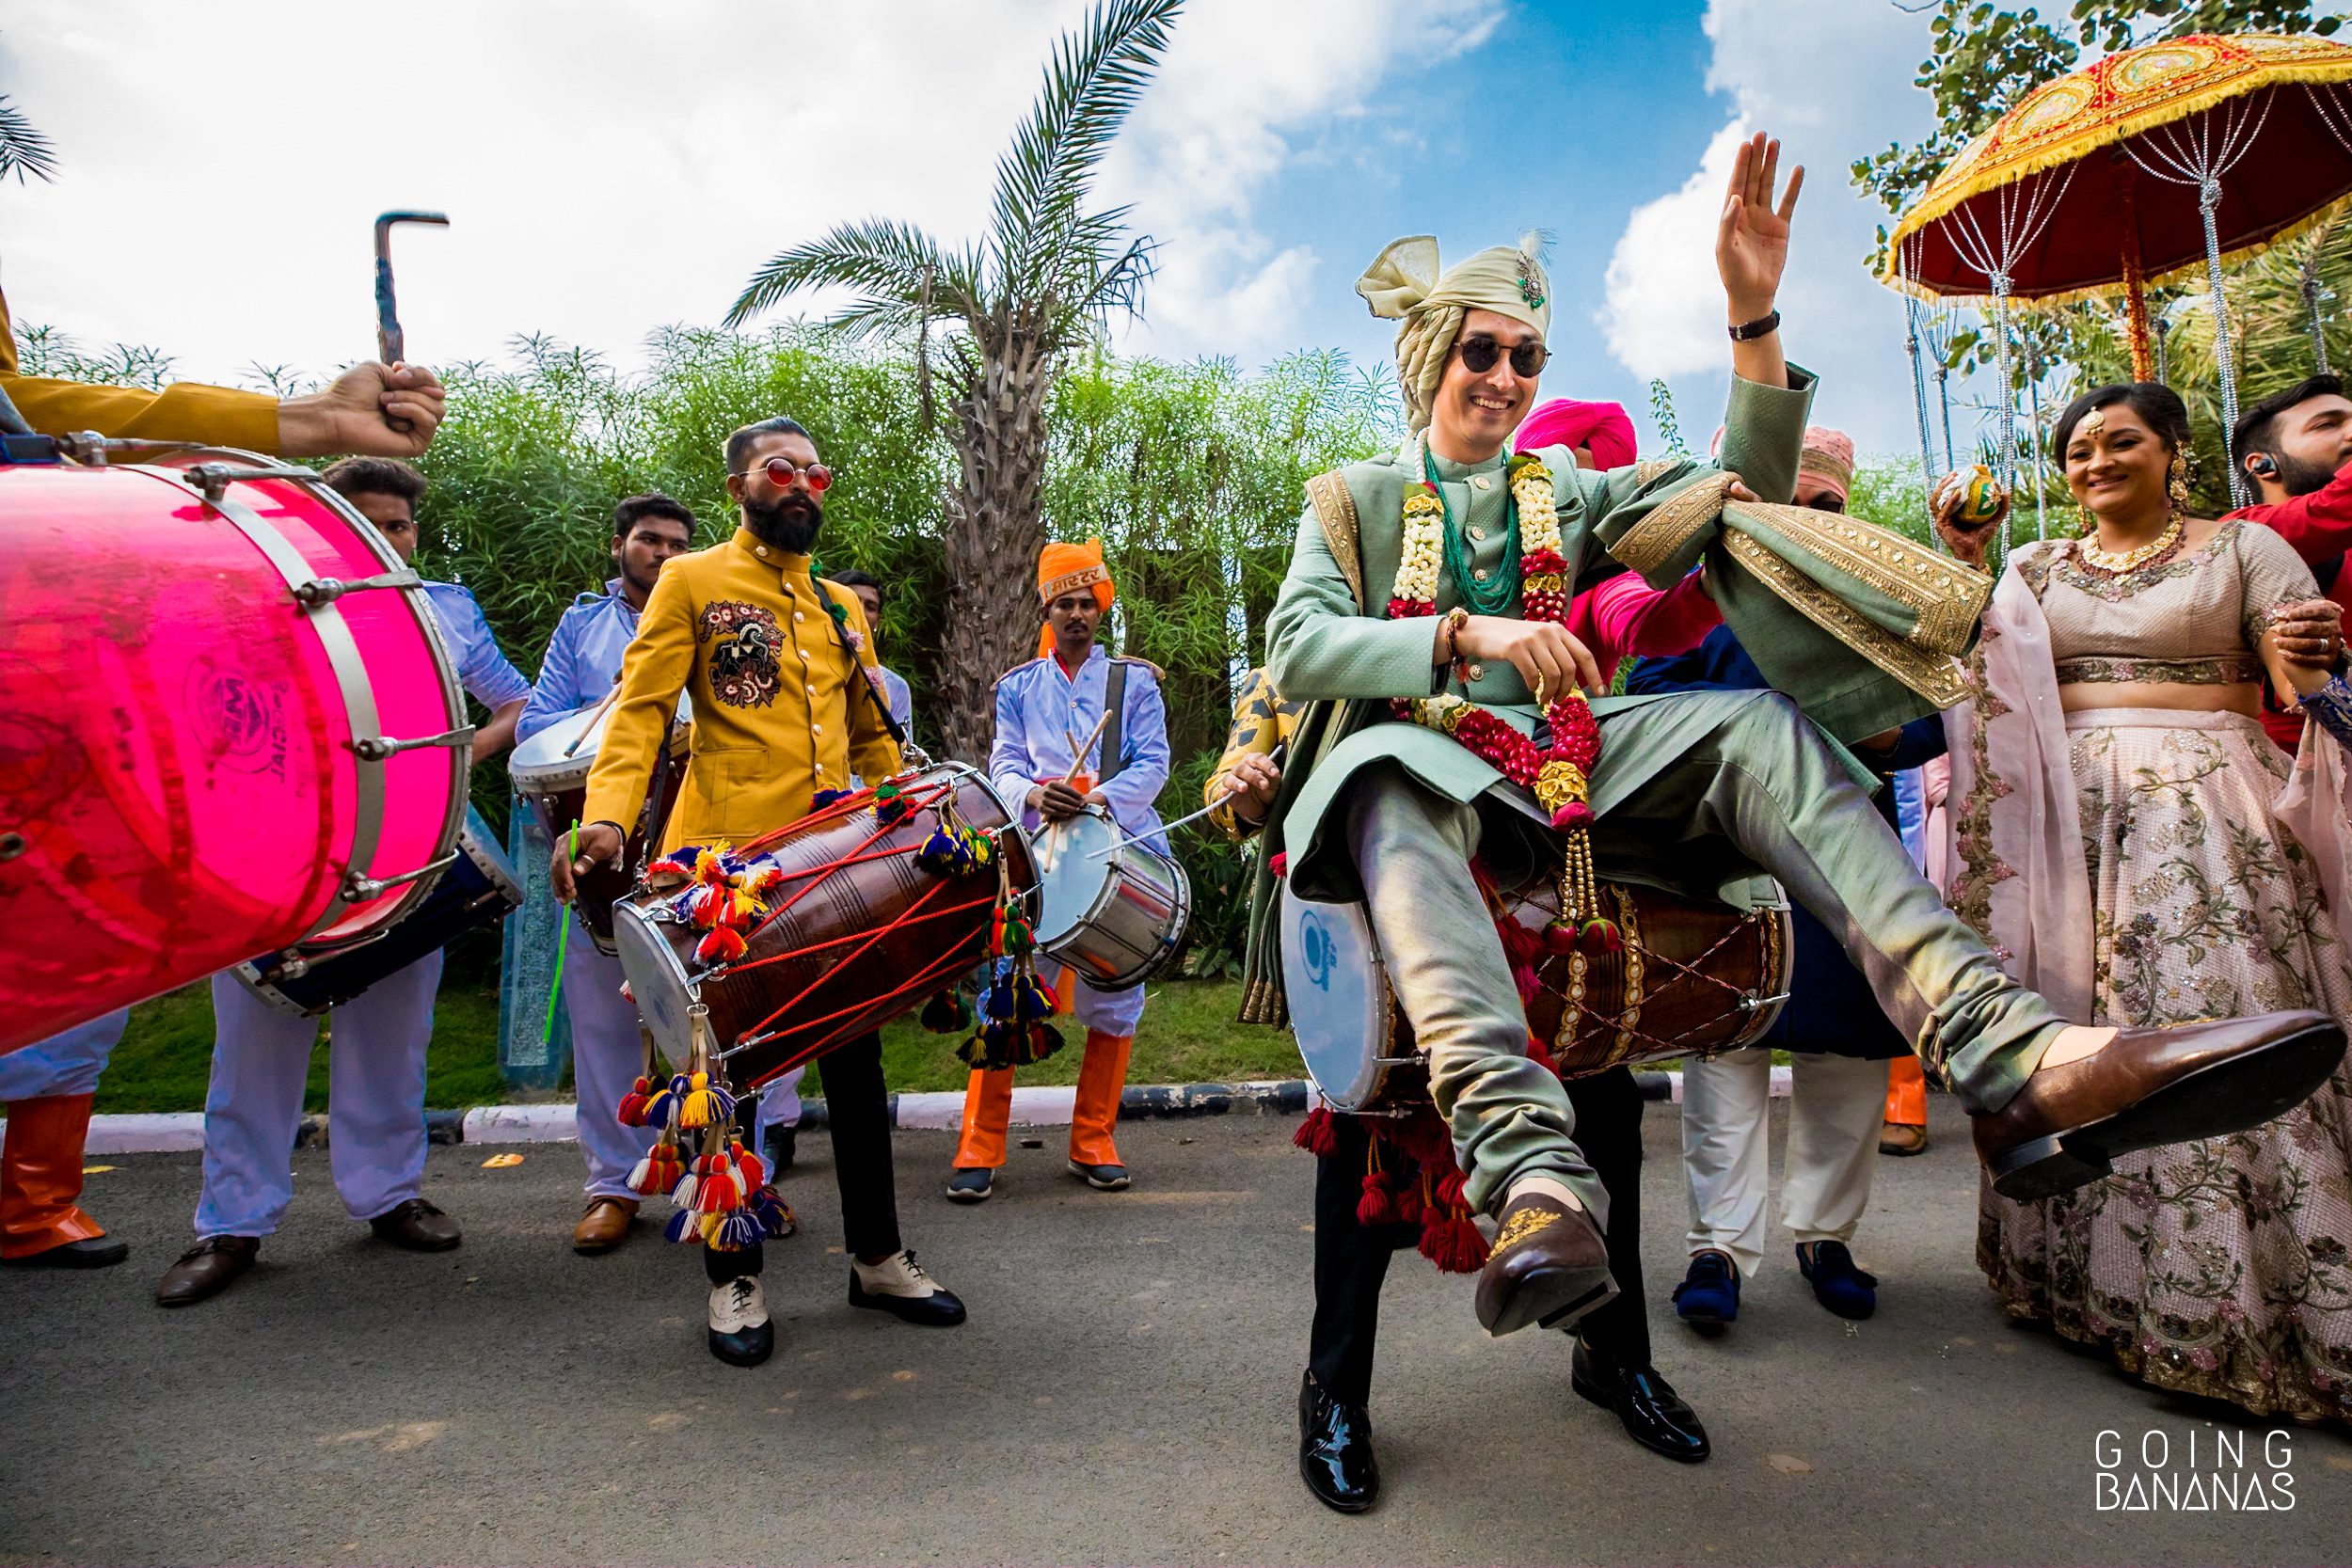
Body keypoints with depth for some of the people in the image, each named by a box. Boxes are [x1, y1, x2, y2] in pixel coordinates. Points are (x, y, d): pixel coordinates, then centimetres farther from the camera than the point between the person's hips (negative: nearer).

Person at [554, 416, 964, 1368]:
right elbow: (641, 709, -8)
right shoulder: (691, 582, 2)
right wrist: (606, 819, -24)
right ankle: (735, 1280, 21)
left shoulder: (841, 605, 18)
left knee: (856, 1059, 10)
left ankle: (877, 1257, 24)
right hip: (726, 864, -5)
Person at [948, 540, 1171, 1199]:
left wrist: (1097, 798, -16)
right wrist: (1036, 795, -17)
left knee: (1114, 1000, 3)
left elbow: (1152, 763, 1)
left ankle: (1093, 1144, 17)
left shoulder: (1135, 682, 11)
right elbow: (1004, 765, 6)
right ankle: (980, 1149, 1)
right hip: (1036, 851, 0)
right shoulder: (1018, 686, 15)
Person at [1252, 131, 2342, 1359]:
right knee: (1395, 789, -41)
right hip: (1414, 755, -3)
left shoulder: (1567, 494, 23)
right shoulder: (1354, 500, 13)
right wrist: (1468, 633, -20)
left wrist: (1754, 321, 1)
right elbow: (1298, 646, -5)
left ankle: (2014, 1059, -41)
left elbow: (1740, 499, 13)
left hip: (1560, 762, 4)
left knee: (1759, 728, -23)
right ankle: (1534, 1177, -61)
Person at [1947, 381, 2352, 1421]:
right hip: (2067, 815, 2)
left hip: (2206, 814, -2)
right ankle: (2095, 1277, 13)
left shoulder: (2242, 548, 9)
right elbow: (1987, 671, 2)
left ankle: (2235, 1300, 2)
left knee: (2217, 1020, -10)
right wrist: (1963, 564, -6)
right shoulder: (2035, 568, 16)